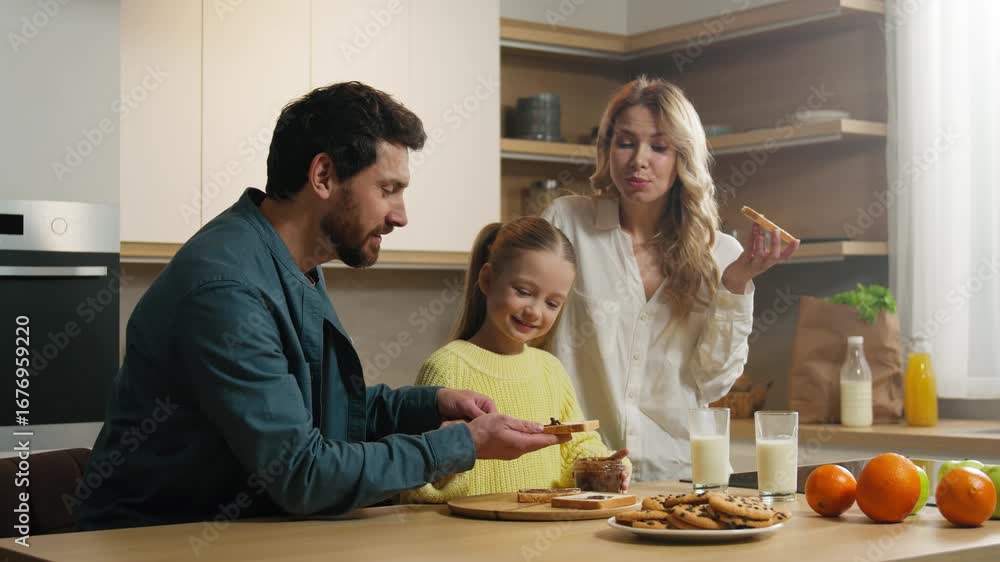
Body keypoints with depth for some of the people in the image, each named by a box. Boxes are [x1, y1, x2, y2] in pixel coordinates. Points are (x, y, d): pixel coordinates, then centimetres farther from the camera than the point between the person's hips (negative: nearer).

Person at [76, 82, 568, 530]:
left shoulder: (297, 270, 7)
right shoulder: (226, 289, -23)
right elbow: (302, 474, -23)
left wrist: (432, 404, 4)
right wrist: (464, 446, -16)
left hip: (249, 525, 9)